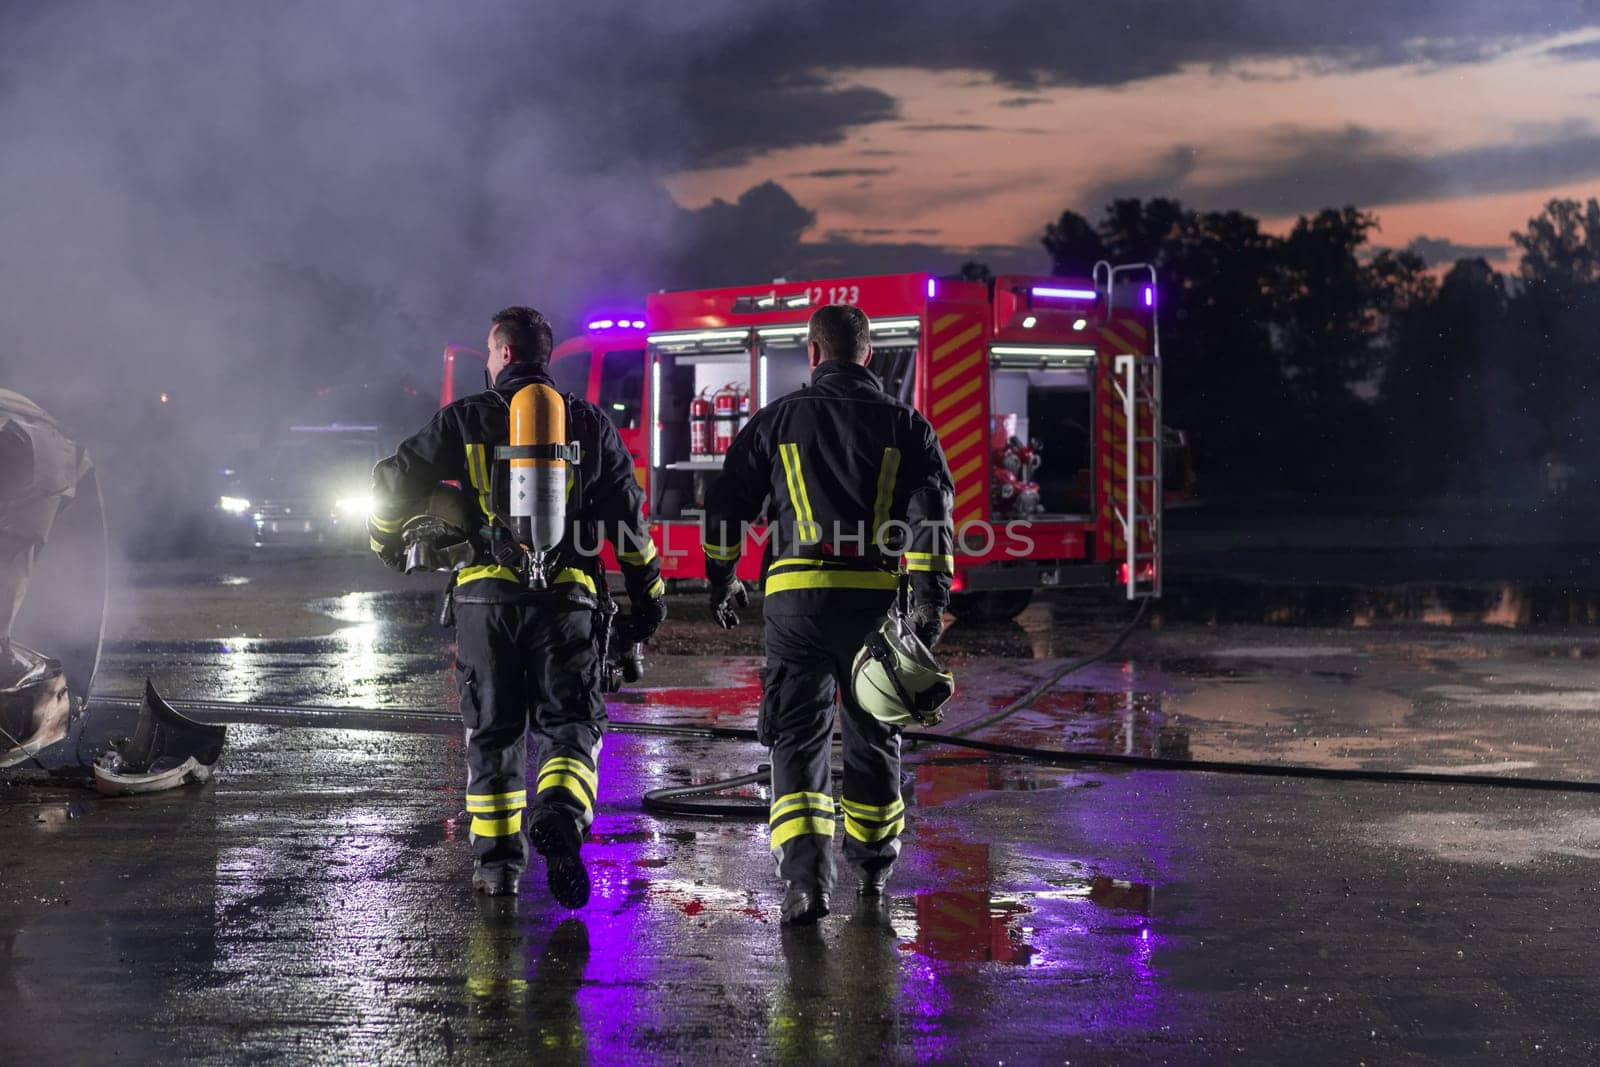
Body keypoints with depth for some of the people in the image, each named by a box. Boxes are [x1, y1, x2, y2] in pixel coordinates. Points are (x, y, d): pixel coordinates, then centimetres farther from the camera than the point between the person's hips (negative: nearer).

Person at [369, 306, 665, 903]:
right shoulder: (589, 424, 9)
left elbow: (396, 480, 6)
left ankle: (496, 861, 12)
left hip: (488, 593, 0)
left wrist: (387, 540, 26)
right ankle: (559, 816, -23)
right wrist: (647, 595, 16)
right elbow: (629, 517, 8)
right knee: (571, 721, 5)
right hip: (566, 595, 0)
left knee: (492, 729, 11)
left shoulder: (466, 419, 4)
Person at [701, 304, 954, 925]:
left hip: (796, 593, -1)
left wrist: (722, 582, 22)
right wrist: (931, 601, -7)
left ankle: (804, 878, -15)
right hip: (875, 595, 1)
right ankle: (873, 864, 33)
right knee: (873, 734, 18)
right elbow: (930, 517, -4)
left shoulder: (777, 420, 7)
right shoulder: (906, 426, 7)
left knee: (798, 739, 1)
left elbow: (725, 505, 10)